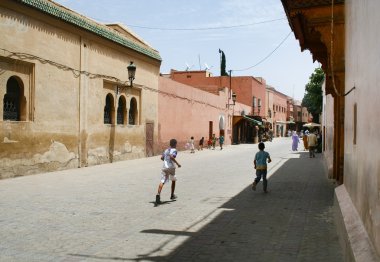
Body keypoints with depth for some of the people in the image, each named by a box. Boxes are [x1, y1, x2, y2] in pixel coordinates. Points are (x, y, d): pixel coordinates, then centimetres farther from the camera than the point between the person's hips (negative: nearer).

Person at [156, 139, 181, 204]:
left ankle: (158, 194, -32)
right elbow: (171, 156, -19)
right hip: (171, 167, -4)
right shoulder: (174, 150, -1)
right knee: (173, 180, 20)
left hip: (164, 167, 4)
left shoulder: (166, 150, 18)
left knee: (162, 181, -9)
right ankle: (172, 195, 29)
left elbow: (162, 158, 13)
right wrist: (177, 163, -13)